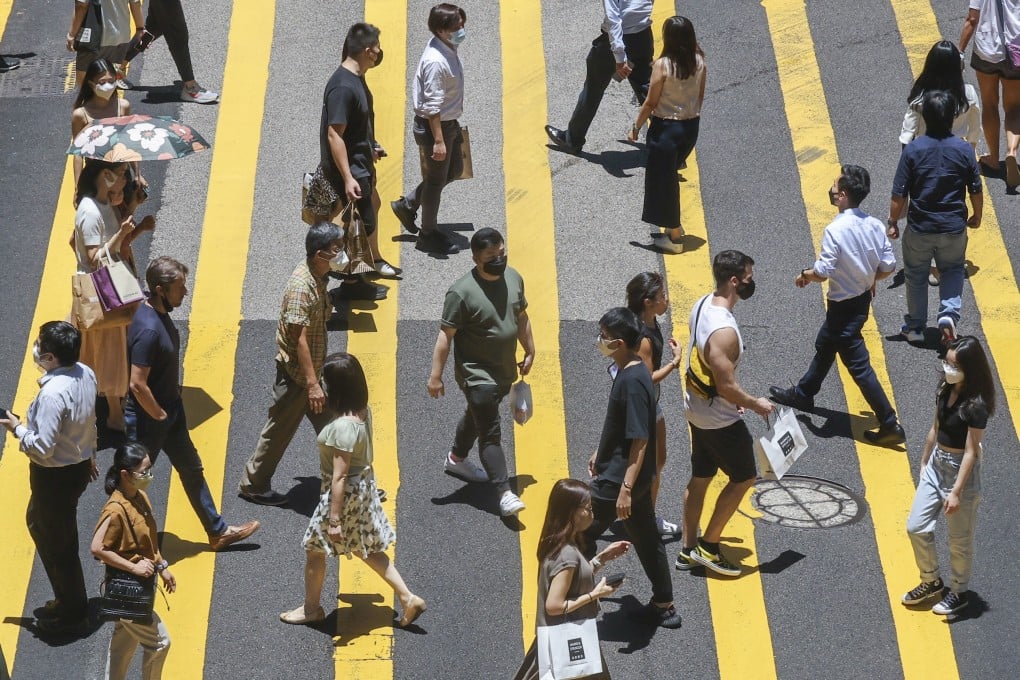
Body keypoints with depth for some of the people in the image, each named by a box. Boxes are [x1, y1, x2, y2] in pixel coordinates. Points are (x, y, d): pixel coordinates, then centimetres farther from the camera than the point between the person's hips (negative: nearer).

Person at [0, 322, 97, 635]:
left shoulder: (53, 394, -32)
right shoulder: (86, 375, -6)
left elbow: (43, 448, -29)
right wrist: (89, 455, 24)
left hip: (56, 477, -9)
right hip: (80, 466, 9)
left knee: (57, 544, 11)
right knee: (38, 522, 28)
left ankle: (71, 614, 28)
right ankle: (67, 600, 39)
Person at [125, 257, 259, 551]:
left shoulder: (160, 313, 0)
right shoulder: (148, 328, -31)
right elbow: (137, 384, -30)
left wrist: (172, 403, 16)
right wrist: (159, 415, -17)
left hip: (170, 408, 10)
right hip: (147, 418, -10)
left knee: (192, 468, 19)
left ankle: (218, 532, 31)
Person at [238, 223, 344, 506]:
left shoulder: (317, 276, 1)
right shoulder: (301, 286, -28)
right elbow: (300, 339, -27)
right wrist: (312, 384, -26)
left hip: (312, 369, 9)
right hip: (296, 373, -9)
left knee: (330, 423, 16)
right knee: (279, 431, 6)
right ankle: (252, 485, 21)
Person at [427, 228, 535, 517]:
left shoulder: (513, 278, -2)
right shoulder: (462, 292, -23)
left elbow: (521, 317, 14)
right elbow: (446, 334, -20)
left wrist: (530, 352, 19)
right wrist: (436, 376, -20)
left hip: (504, 370, 8)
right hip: (477, 373, -8)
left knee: (477, 416, 27)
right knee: (490, 433, -8)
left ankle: (456, 459, 50)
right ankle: (504, 493, -6)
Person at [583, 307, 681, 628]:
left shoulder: (632, 381, -26)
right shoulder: (629, 371, 4)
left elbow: (640, 440, -26)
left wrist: (625, 489, -26)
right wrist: (600, 453, 28)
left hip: (620, 477, -10)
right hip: (638, 475, 10)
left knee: (582, 534, 4)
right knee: (646, 537, 16)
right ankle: (664, 605, 25)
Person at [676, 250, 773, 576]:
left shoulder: (703, 305, -3)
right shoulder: (724, 331, -33)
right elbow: (727, 387, -29)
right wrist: (756, 404, -12)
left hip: (696, 409, 9)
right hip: (719, 419, -9)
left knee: (700, 476, 19)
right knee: (744, 477, 9)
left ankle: (689, 550, 30)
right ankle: (708, 547, 14)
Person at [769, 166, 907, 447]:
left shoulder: (835, 230, -28)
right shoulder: (874, 225, -6)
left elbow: (823, 272, -27)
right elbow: (888, 266, -2)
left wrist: (805, 275, -6)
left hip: (844, 307, -8)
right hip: (863, 299, 9)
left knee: (858, 365, 1)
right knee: (824, 346, 28)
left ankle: (890, 425, 5)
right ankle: (802, 394, 48)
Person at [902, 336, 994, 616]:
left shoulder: (975, 405, -23)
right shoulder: (945, 390, -1)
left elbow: (971, 452, -21)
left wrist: (956, 492, -20)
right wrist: (923, 463, 18)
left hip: (960, 472, -8)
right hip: (936, 465, 8)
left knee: (959, 539, 9)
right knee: (916, 527, 12)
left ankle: (958, 593, 28)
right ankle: (931, 581, 32)